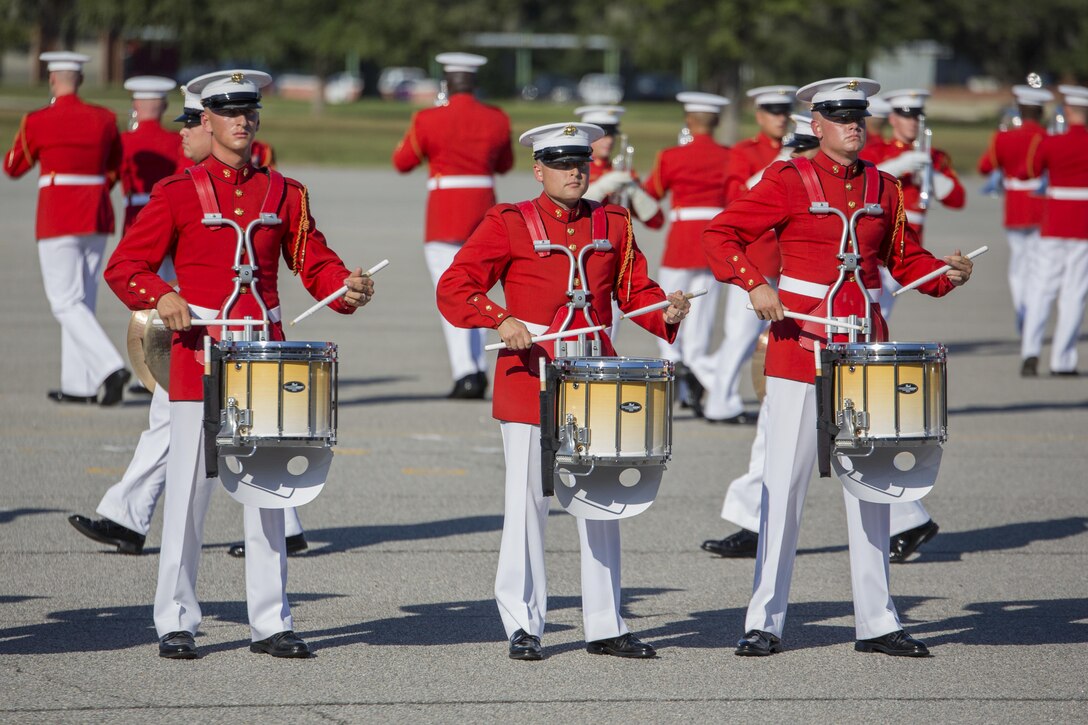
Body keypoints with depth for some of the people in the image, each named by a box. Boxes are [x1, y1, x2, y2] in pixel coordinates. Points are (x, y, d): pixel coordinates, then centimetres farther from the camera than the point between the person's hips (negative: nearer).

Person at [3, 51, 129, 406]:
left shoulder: (37, 121, -8)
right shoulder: (104, 119, 4)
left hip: (57, 217, -5)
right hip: (98, 217, 5)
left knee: (66, 303, -3)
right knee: (82, 299, 14)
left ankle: (111, 368, -22)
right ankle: (78, 384, 15)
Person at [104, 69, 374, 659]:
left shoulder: (284, 194, 9)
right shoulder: (177, 193, -1)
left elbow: (314, 263, 9)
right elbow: (123, 267, -1)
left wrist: (346, 288, -12)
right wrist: (160, 299, -19)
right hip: (199, 352, -3)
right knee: (189, 489, -2)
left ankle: (270, 622, 10)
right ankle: (175, 622, 5)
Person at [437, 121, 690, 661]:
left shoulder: (612, 225, 10)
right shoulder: (509, 225, -2)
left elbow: (635, 290, 13)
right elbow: (453, 288, -5)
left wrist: (665, 313, -8)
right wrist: (500, 319, -21)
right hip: (530, 378, -4)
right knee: (528, 503, -1)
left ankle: (605, 626, 13)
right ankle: (522, 625, 6)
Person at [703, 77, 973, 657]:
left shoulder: (883, 189, 10)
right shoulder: (788, 182, -3)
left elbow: (905, 258, 16)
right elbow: (719, 233, -5)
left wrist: (947, 273, -4)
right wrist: (754, 285, -19)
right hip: (800, 344, -4)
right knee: (785, 480, -4)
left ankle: (877, 622, 13)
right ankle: (764, 623, 1)